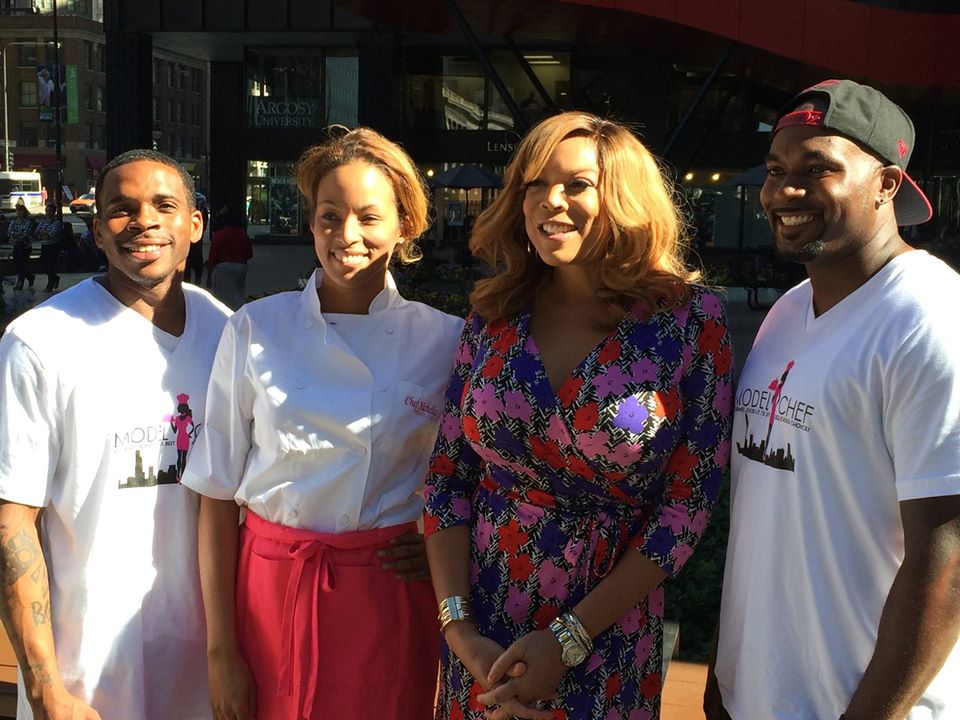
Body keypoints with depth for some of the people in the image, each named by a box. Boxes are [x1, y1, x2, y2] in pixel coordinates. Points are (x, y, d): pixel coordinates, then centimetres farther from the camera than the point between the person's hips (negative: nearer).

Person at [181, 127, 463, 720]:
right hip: (269, 585, 0)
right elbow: (218, 497, -2)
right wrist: (220, 650, -2)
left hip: (391, 597, 0)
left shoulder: (444, 339, -4)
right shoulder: (255, 330, -4)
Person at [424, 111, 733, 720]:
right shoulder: (494, 316, -2)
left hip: (607, 633, -2)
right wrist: (459, 628, -9)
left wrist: (570, 637, -14)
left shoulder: (690, 319, -11)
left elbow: (690, 500, -11)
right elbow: (448, 474, 1)